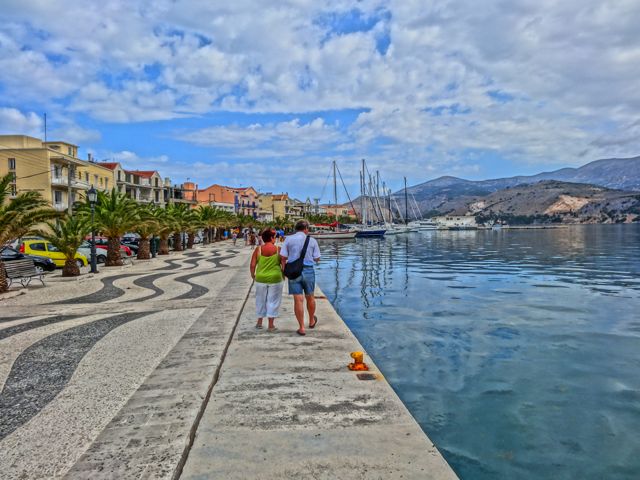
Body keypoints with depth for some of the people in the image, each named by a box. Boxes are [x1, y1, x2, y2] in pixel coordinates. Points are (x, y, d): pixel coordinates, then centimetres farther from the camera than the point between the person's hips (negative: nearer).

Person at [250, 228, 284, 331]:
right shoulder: (278, 249, -8)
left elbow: (252, 265, -4)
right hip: (275, 279, -2)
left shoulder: (258, 249, -5)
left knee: (261, 300, 17)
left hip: (261, 279, 2)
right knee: (273, 301, 8)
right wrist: (282, 273, 13)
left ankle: (259, 322, 28)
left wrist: (252, 274, 13)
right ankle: (271, 325, 11)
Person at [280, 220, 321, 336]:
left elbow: (283, 257, -4)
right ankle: (312, 321, 38)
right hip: (308, 270, 0)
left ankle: (301, 327, 4)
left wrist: (284, 270, 5)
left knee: (298, 300, 1)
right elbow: (317, 259, 2)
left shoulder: (288, 239, 0)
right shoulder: (312, 240, 0)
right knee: (310, 297, 18)